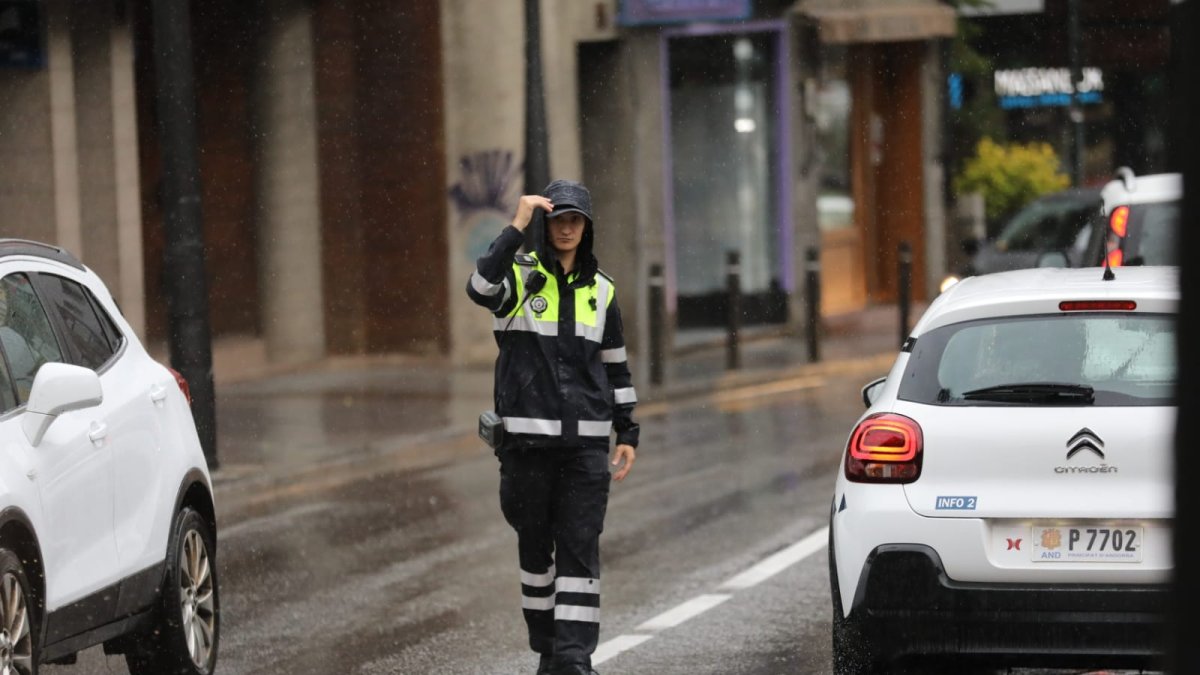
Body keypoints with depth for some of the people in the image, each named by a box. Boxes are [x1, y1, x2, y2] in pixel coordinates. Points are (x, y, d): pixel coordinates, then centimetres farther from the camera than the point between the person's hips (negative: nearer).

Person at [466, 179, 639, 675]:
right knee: (535, 546, 7)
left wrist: (627, 434, 13)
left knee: (580, 549, -5)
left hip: (586, 441, 2)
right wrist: (517, 227, -24)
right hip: (527, 439, -2)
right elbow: (481, 287, -25)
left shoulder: (601, 290, 11)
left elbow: (615, 367, 18)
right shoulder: (519, 275, 0)